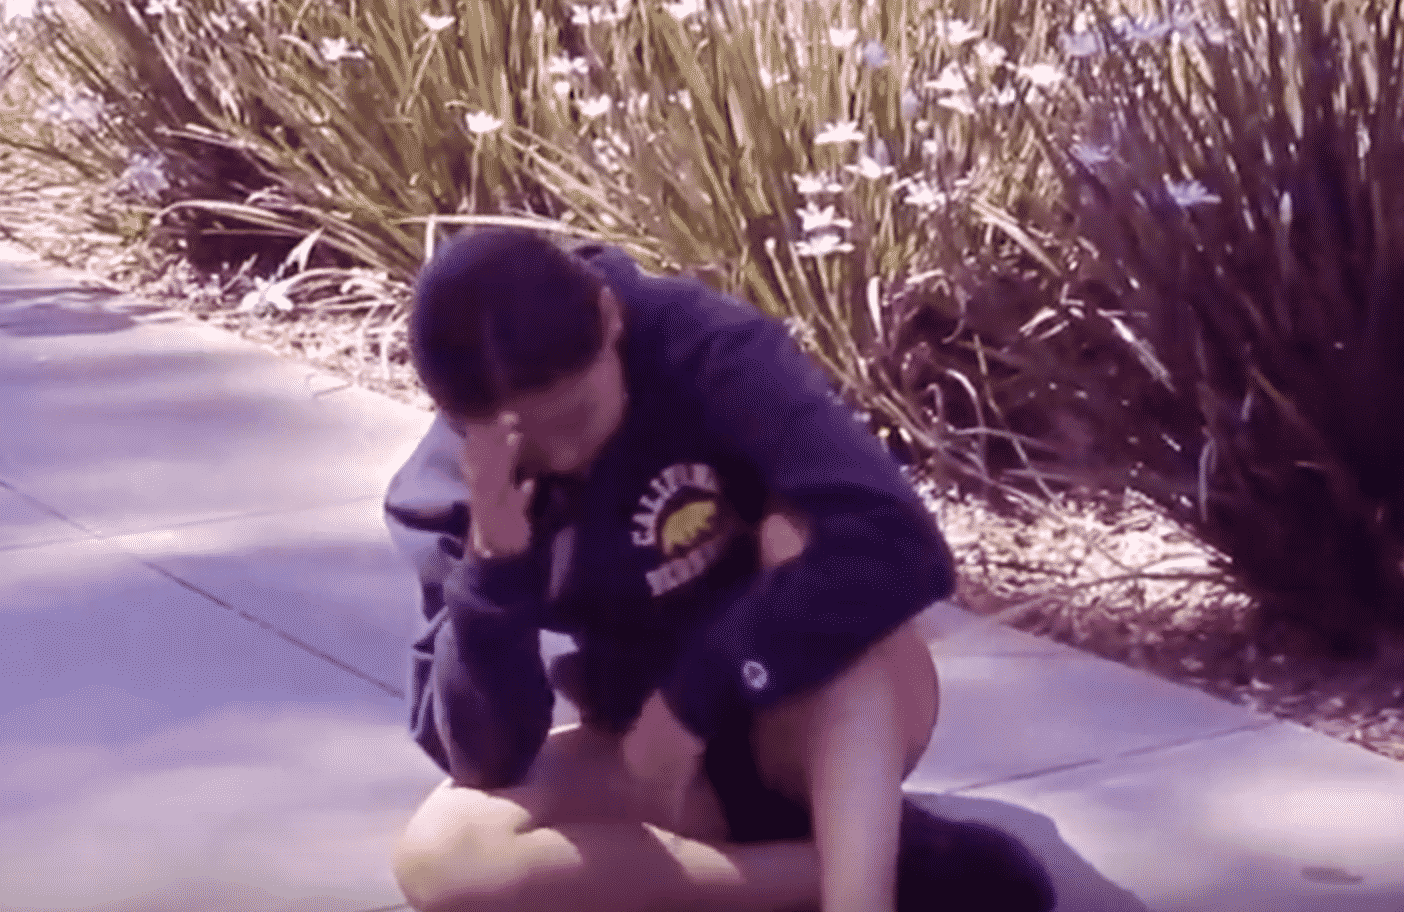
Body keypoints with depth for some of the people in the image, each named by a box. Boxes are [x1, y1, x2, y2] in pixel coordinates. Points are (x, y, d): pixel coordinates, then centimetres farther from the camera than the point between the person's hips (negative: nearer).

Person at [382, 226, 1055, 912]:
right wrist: (491, 567, -32)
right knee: (436, 855, -26)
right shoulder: (447, 492, -14)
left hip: (826, 726, -3)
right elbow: (486, 759, -17)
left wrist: (693, 695, -33)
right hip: (645, 753, 3)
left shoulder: (704, 348, -23)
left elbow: (896, 542, -36)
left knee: (798, 533, -33)